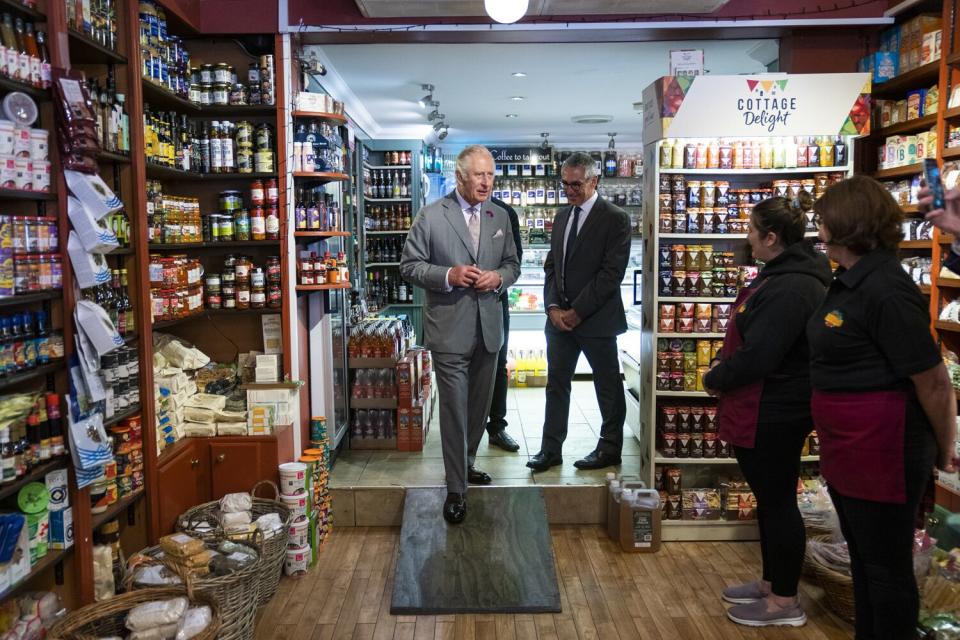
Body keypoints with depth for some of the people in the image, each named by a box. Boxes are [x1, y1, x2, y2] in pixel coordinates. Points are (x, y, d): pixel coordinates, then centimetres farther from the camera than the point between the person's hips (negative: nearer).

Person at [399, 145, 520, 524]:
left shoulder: (500, 217, 8)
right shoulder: (431, 216, -6)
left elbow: (512, 264, 15)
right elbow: (410, 267, -4)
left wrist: (498, 277, -7)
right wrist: (448, 276, -20)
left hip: (488, 327, 5)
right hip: (450, 329, -5)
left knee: (479, 406, 17)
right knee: (455, 408, -3)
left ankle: (466, 464, 39)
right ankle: (456, 489, 8)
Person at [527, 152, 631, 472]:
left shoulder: (614, 218, -9)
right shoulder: (562, 217, 12)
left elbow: (611, 273, -15)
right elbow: (551, 266, 13)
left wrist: (577, 311, -16)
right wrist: (553, 307, -1)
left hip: (596, 319, -6)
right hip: (560, 317, 6)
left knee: (608, 386, 8)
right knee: (556, 384, 10)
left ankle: (610, 449, 23)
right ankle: (551, 449, 19)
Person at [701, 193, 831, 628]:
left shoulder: (790, 287, -24)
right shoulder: (785, 273, 12)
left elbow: (756, 355, -27)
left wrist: (715, 380, -11)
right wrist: (724, 374, 8)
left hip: (773, 414, -11)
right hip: (766, 411, 11)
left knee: (777, 501, 3)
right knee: (769, 499, 19)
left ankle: (785, 601, 19)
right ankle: (772, 583, 34)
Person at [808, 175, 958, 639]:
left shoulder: (885, 291, -23)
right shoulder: (850, 280, 8)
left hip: (882, 452, -10)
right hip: (847, 451, 10)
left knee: (886, 567, 8)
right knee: (862, 558, 23)